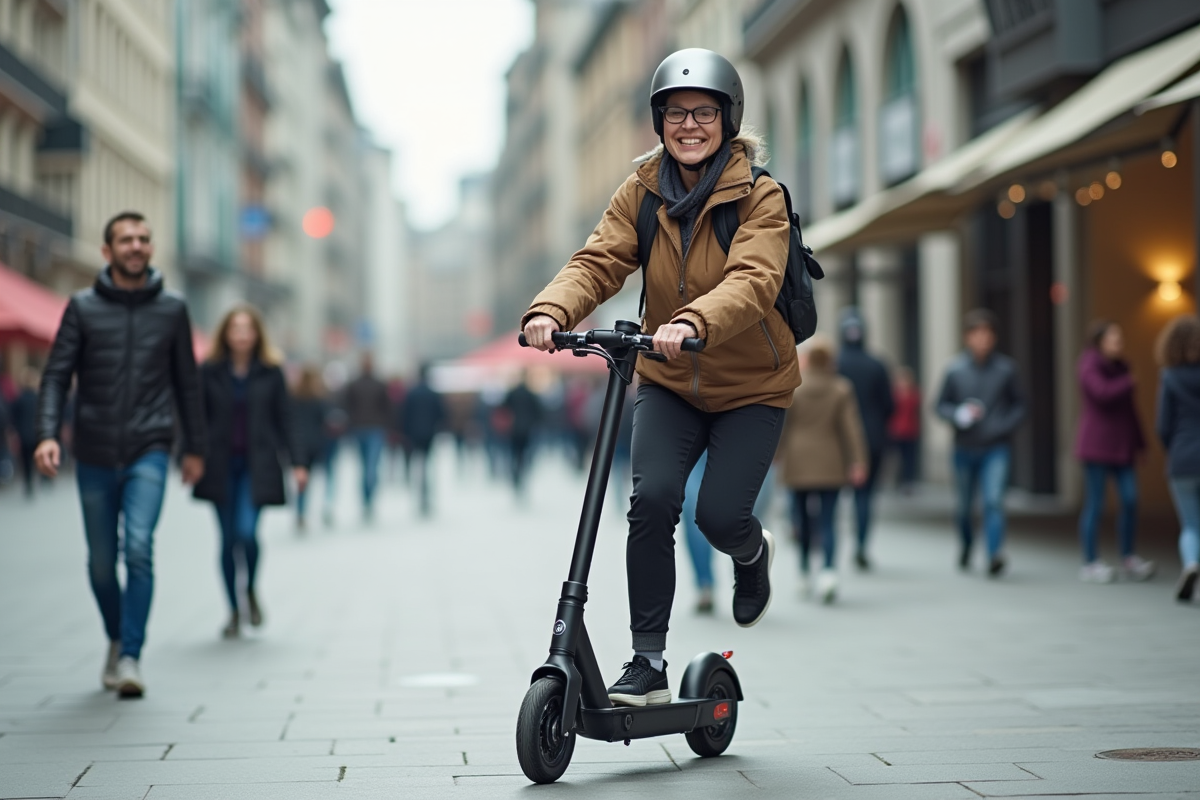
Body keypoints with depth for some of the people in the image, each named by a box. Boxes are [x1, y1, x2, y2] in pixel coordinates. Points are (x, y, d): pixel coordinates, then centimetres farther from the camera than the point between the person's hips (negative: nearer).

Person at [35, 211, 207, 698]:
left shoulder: (172, 309, 5)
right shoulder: (82, 308, 2)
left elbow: (186, 382, 12)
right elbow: (56, 375, -1)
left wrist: (195, 446, 14)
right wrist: (47, 434, -16)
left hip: (149, 451, -1)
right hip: (95, 455, 1)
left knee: (139, 547, -19)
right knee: (101, 561, 10)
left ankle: (131, 657, -14)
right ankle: (116, 639, 34)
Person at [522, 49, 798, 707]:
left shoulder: (761, 197, -14)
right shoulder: (642, 192, -3)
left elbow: (754, 279, -31)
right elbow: (597, 262, -15)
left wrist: (692, 321, -50)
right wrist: (551, 310, -36)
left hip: (751, 386, -2)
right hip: (669, 383, 2)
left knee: (718, 512, -15)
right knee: (652, 497, -19)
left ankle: (753, 553, 25)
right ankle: (648, 664, -10)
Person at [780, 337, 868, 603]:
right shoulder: (842, 389, -3)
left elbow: (781, 426, -2)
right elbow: (851, 428, -6)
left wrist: (775, 459, 6)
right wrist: (858, 462, -4)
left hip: (799, 464, 0)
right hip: (830, 466, 0)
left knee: (801, 517, 14)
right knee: (828, 521, -2)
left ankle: (804, 572, 21)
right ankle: (829, 570, -21)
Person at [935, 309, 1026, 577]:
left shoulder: (1006, 368, -3)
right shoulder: (955, 369, -3)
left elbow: (1019, 405, 5)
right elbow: (941, 405, 5)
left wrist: (1004, 426, -12)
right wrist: (959, 414, -15)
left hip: (996, 449, -1)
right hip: (965, 449, 2)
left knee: (994, 500, -19)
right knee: (964, 505, 13)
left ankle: (995, 553, -26)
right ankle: (967, 545, 40)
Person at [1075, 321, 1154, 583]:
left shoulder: (1120, 367, 14)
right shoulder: (1090, 366, -7)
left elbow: (1130, 410, 18)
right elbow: (1103, 393, -26)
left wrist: (1140, 443, 17)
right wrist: (1130, 382, -10)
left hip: (1123, 447, 6)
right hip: (1097, 445, -6)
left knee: (1130, 499, -2)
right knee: (1095, 503, -4)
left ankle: (1129, 559, 9)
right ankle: (1090, 563, 3)